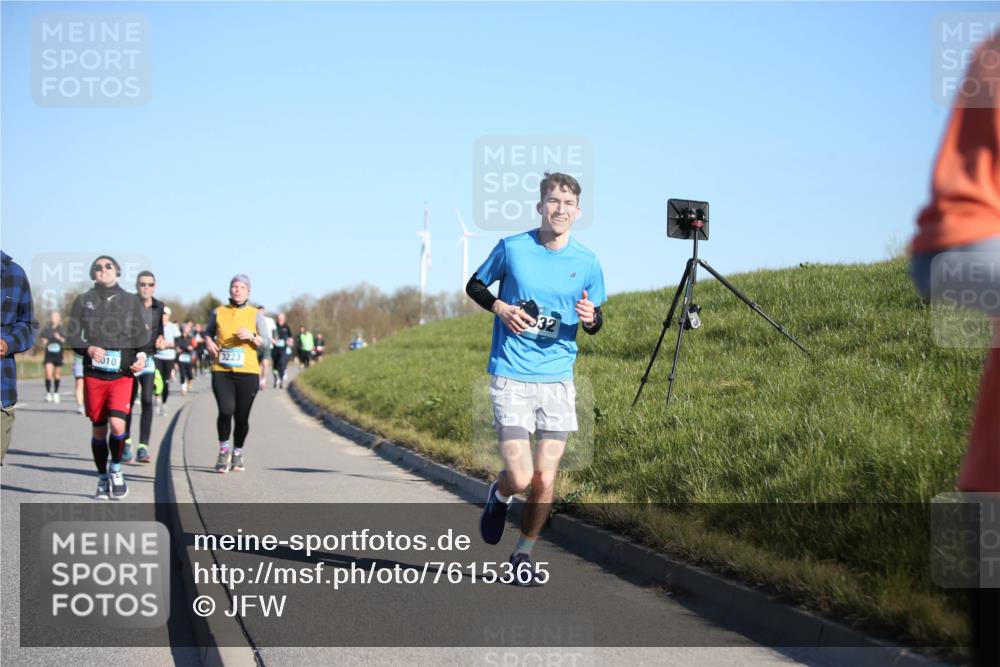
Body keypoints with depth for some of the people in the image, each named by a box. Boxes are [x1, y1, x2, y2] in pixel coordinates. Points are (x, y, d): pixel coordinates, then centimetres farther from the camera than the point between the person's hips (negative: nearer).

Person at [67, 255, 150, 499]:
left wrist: (140, 356, -5)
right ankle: (103, 479, 20)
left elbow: (140, 335, 13)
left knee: (117, 423, -18)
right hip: (93, 373, 1)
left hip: (122, 373, -1)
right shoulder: (83, 301, 9)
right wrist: (89, 349, -13)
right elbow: (73, 336, 6)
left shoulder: (131, 300, 10)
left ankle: (116, 470, 4)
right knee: (99, 429, 6)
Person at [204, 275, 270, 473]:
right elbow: (208, 332, 24)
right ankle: (224, 450, 3)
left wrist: (252, 336, -14)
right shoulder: (219, 312, 9)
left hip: (248, 373, 0)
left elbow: (266, 342, 4)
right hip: (222, 371, 0)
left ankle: (237, 453, 28)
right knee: (226, 411, -19)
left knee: (242, 417, 3)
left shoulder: (255, 314, 6)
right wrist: (209, 342, 3)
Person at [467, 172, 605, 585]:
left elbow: (595, 321, 13)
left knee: (545, 479, 1)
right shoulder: (512, 248, -4)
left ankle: (523, 555, 22)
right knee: (520, 478, -11)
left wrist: (591, 318, -11)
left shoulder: (587, 262, 2)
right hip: (510, 377, -2)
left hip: (558, 379, 2)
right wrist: (500, 307, -9)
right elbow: (475, 285, 11)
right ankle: (499, 495, 26)